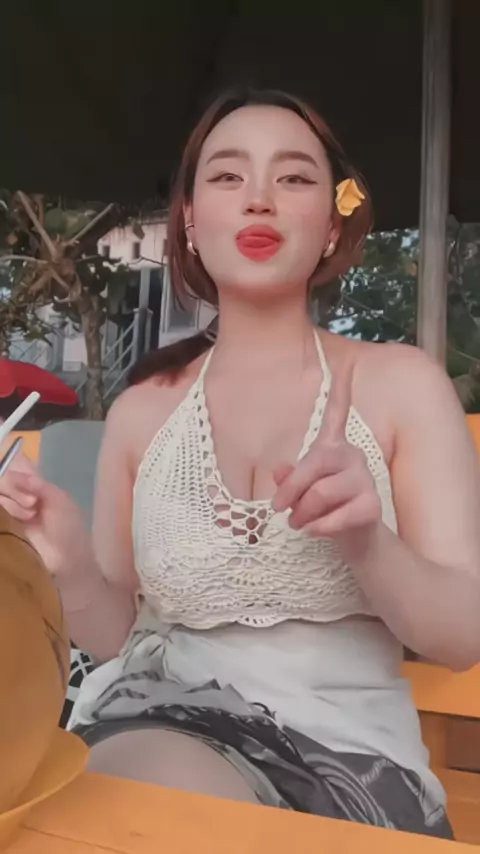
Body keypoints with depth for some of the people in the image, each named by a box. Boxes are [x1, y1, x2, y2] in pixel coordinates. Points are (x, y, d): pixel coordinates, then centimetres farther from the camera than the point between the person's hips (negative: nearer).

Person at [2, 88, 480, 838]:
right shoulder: (140, 411, 4)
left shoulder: (401, 383, -1)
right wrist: (74, 572, -13)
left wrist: (367, 544, -24)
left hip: (346, 749, 0)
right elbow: (118, 635, 10)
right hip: (163, 723, 1)